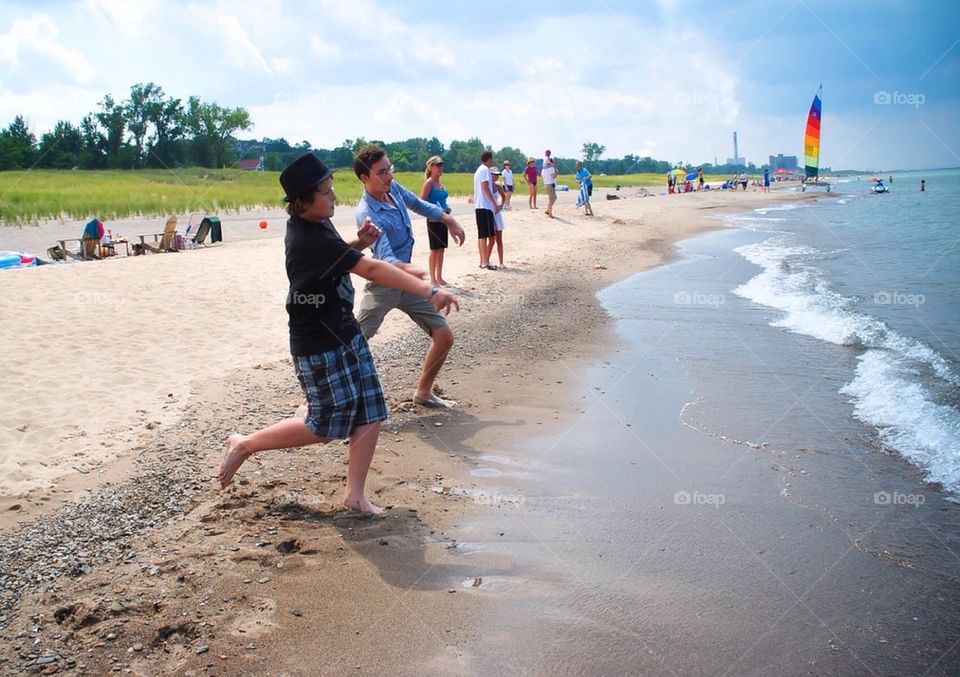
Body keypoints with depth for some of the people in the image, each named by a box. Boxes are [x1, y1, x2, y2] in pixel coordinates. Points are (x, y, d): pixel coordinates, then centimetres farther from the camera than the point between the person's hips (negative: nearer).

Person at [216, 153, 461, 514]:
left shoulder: (314, 225, 2)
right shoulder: (311, 240, -27)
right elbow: (373, 270, -35)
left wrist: (360, 242, 1)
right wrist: (429, 291, -40)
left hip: (345, 331, 9)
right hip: (319, 346, -9)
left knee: (370, 414, 7)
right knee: (326, 425, 4)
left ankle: (355, 494, 18)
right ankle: (245, 444, 22)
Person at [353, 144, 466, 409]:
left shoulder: (393, 188, -1)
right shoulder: (367, 214, -25)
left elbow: (418, 204, 21)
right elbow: (385, 258, -36)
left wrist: (448, 220, 22)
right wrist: (408, 268, -55)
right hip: (383, 285, -7)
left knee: (444, 337, 6)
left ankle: (423, 392, 24)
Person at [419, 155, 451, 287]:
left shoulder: (440, 183, 12)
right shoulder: (429, 183, -12)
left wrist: (446, 209, 6)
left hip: (442, 219, 8)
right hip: (433, 220, -8)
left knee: (441, 249, 10)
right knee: (435, 249, -3)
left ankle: (439, 277, 18)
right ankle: (433, 279, 5)